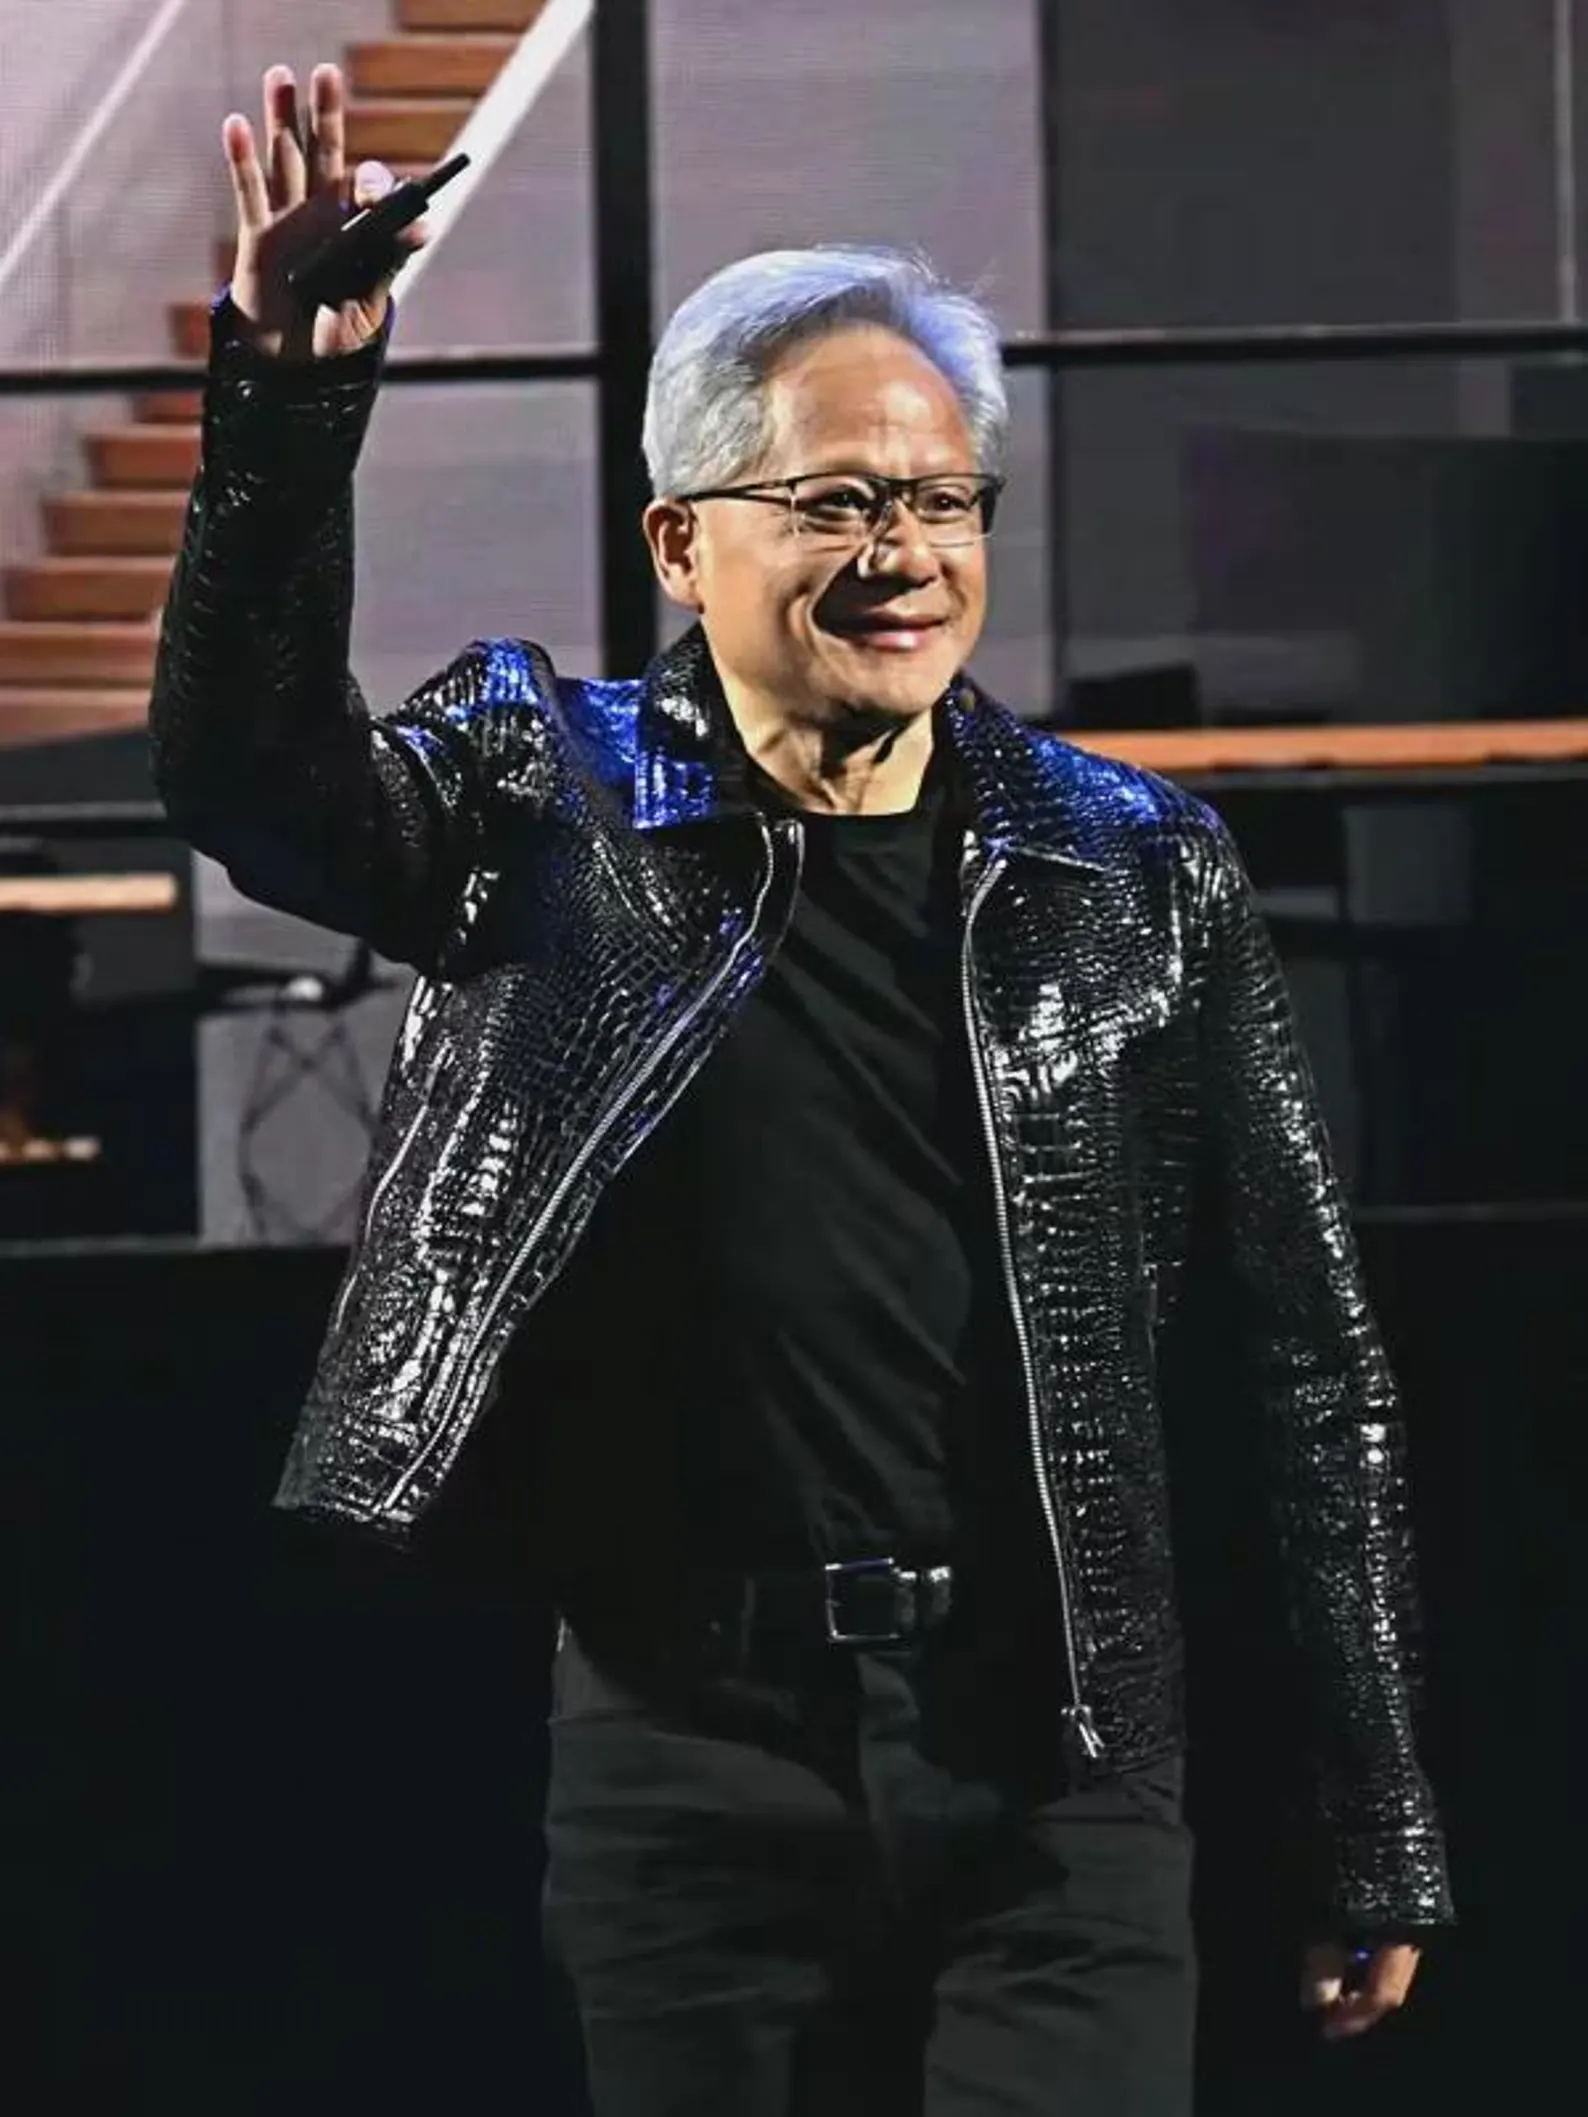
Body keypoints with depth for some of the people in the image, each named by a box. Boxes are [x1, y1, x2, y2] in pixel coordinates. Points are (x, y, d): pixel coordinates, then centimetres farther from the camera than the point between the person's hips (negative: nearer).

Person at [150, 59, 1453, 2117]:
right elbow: (250, 771, -16)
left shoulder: (1135, 872, 5)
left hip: (1058, 1775, 0)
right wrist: (281, 411, -32)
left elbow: (1307, 1366, 7)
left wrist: (1374, 1830, 6)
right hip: (694, 1769, 0)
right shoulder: (557, 809, 3)